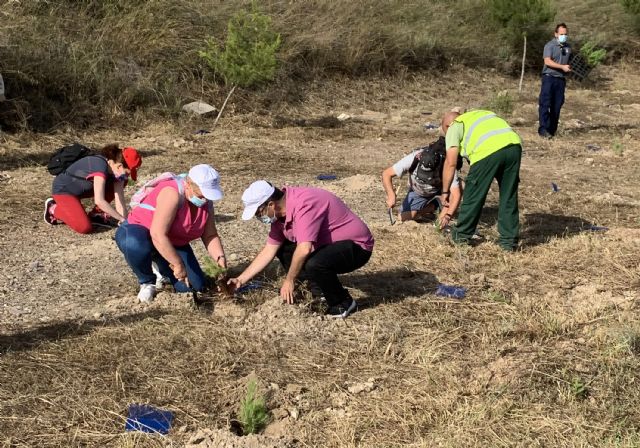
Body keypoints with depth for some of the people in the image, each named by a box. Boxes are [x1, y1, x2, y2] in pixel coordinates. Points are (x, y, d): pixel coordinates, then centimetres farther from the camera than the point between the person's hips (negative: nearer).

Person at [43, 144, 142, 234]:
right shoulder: (100, 166, -35)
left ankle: (95, 214, 8)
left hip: (83, 189, 8)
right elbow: (99, 200, -43)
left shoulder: (116, 171, -12)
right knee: (85, 227, -23)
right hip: (63, 189, -8)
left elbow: (120, 200, -14)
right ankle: (53, 208, 1)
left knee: (120, 183, -5)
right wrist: (122, 219, -39)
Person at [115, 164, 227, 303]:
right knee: (137, 245, -44)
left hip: (173, 243, 7)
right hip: (137, 233, -6)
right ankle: (147, 282, -11)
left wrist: (220, 258, -22)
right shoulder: (172, 193, -33)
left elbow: (210, 236, -4)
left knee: (196, 287, -6)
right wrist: (178, 264, -36)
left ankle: (163, 271, 25)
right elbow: (158, 235, -39)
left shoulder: (206, 201, -9)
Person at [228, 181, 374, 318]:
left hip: (356, 245, -9)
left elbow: (304, 249, -36)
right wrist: (241, 280, 6)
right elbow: (269, 251, 7)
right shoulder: (280, 213, 1)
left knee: (314, 264, -34)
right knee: (282, 249, 8)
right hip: (330, 245, 9)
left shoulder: (303, 203, -29)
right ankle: (319, 291, 8)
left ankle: (343, 303, -8)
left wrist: (289, 280, -23)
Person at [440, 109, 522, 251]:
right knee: (509, 197, 16)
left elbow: (450, 162, 10)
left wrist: (445, 191, 16)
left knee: (474, 195, 12)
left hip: (488, 151, -5)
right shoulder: (482, 113, 38)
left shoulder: (454, 126, 20)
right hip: (514, 145, 5)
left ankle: (462, 234, 27)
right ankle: (509, 240, 21)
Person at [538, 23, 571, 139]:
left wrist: (570, 68, 6)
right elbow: (547, 61, -16)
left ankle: (552, 130, 10)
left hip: (561, 79, 6)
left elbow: (570, 62, 28)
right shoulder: (550, 45, -3)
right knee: (545, 104, -11)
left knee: (557, 105, 4)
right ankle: (543, 129, -12)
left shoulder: (568, 47, 16)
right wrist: (562, 67, -22)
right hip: (549, 77, -6)